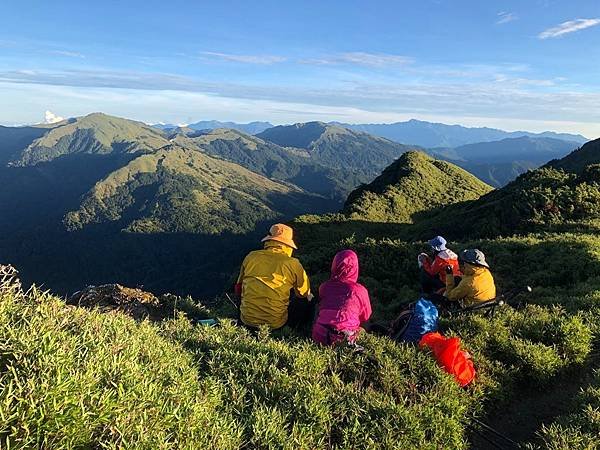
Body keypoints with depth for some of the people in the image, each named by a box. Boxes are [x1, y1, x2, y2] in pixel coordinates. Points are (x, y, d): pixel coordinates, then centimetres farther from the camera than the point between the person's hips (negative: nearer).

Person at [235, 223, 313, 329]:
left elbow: (238, 289, 12)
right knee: (308, 306, 16)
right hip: (275, 323, -4)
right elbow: (304, 293, 8)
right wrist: (310, 297, 33)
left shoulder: (251, 257, -2)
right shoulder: (292, 264, -10)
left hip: (247, 320, 4)